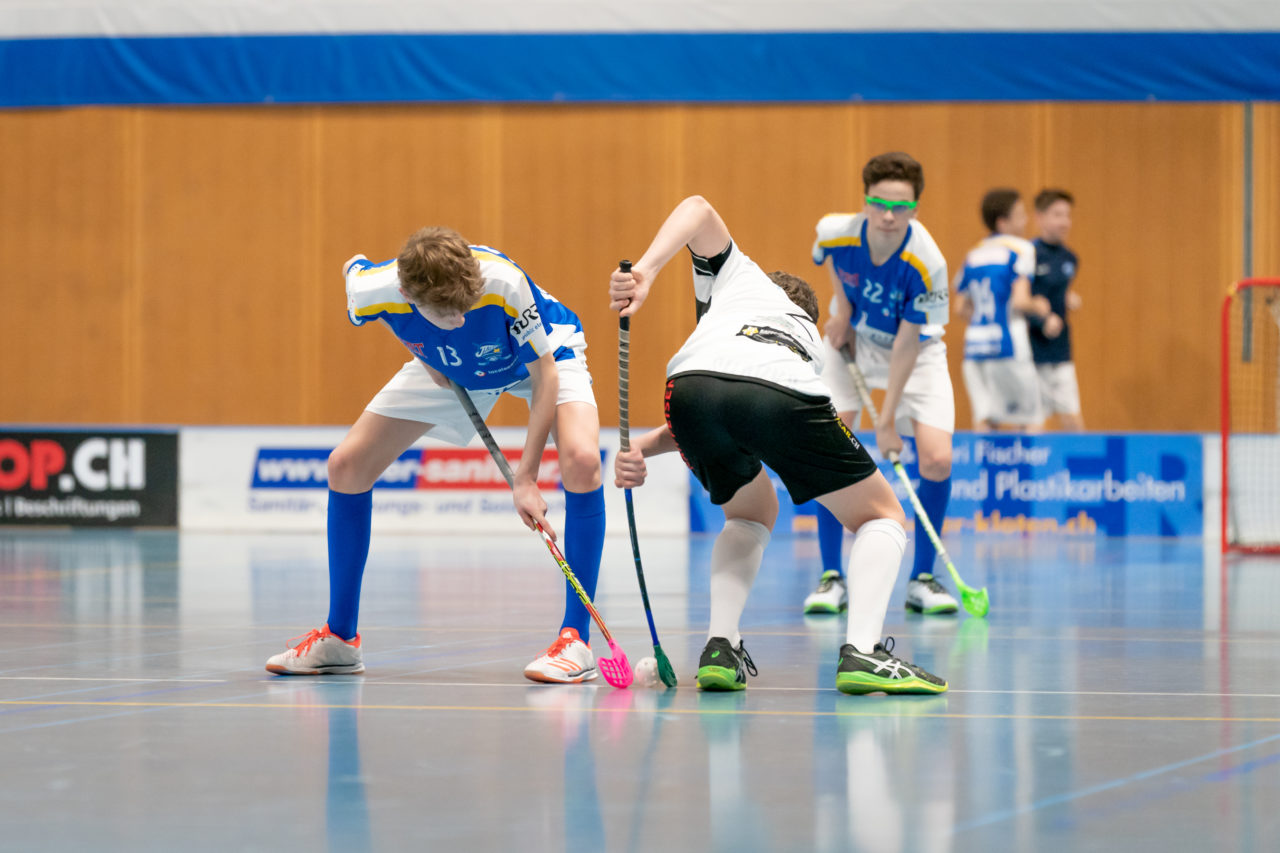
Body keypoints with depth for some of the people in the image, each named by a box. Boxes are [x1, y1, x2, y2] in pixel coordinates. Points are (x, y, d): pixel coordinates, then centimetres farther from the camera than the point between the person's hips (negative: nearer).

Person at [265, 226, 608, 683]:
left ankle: (576, 638, -21)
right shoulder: (376, 290, -33)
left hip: (543, 353, -4)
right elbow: (353, 266, -4)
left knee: (580, 461, -32)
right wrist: (426, 354, -5)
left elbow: (545, 377, -30)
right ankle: (339, 638, 11)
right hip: (449, 369, 4)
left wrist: (524, 479, -34)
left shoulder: (504, 283, -42)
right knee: (347, 466, -4)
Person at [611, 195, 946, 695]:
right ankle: (861, 654, -3)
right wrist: (645, 447, 28)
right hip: (784, 396, -1)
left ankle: (720, 648, 13)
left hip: (690, 382, 1)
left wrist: (645, 270, 10)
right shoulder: (810, 340, 43)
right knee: (881, 517, 20)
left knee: (752, 513, 32)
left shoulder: (740, 276, 42)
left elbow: (699, 209, 21)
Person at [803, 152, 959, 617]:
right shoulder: (835, 232, -24)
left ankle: (922, 579, 1)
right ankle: (832, 577, -5)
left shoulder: (927, 264, -32)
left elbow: (907, 343, -24)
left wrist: (888, 419, -23)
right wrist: (841, 308, -5)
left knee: (937, 460, -17)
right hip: (852, 341, 2)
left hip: (915, 351, -2)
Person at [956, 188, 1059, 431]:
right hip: (1007, 346, -6)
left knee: (985, 421, 3)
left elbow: (961, 308, 15)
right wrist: (1042, 311, 3)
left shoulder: (973, 255, 14)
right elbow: (1020, 301, -15)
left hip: (974, 347, 6)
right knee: (1027, 423, 1)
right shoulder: (1020, 250, -5)